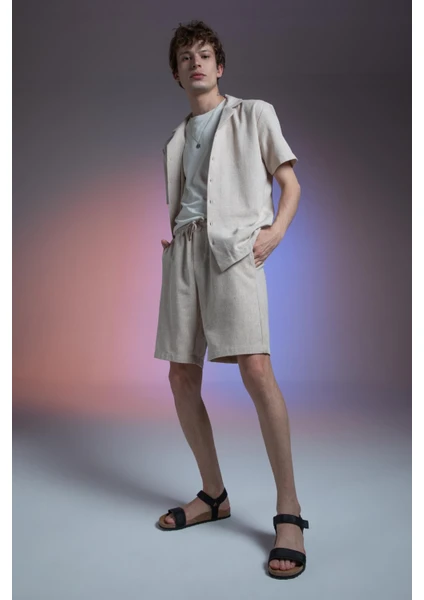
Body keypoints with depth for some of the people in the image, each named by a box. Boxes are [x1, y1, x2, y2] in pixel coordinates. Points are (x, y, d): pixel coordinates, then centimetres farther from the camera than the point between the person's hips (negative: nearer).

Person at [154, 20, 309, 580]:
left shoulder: (255, 114, 13)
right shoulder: (176, 138, 25)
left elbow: (291, 183, 9)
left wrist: (276, 230, -9)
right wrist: (164, 236, 10)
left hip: (235, 245, -5)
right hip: (185, 248, 6)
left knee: (256, 368, -22)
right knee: (182, 377, 0)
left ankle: (289, 511, -12)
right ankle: (214, 495, 16)